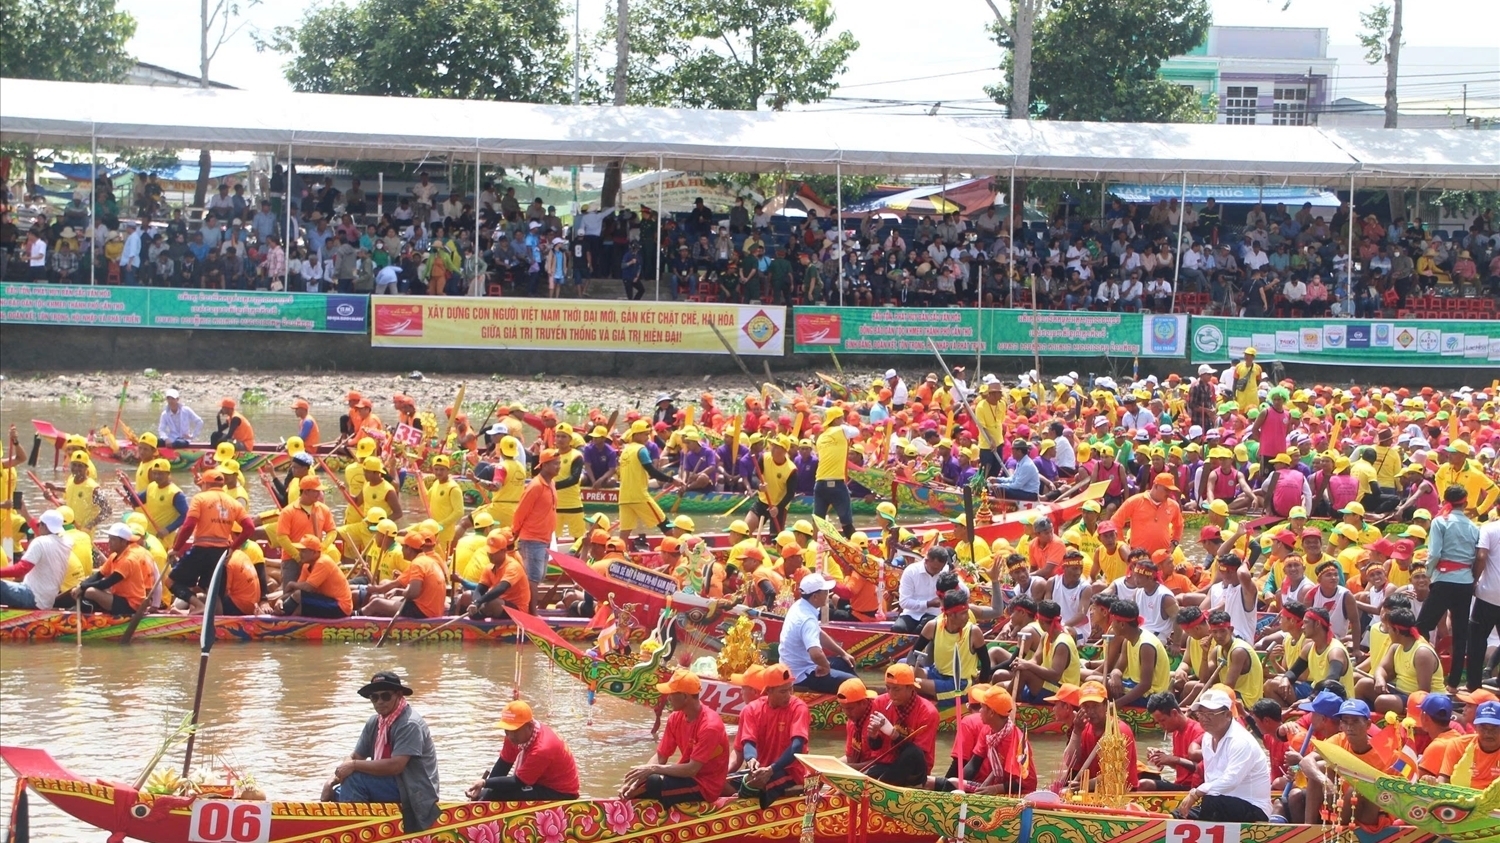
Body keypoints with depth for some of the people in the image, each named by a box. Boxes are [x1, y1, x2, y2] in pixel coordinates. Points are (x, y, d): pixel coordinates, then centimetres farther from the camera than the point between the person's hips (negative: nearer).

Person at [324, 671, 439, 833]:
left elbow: (395, 766, -27)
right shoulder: (374, 723, 7)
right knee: (337, 794, 4)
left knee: (354, 779, -22)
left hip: (414, 794, -9)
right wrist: (333, 780, -11)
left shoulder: (409, 724, -18)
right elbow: (355, 757, 8)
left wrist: (354, 765, -24)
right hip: (390, 787, 9)